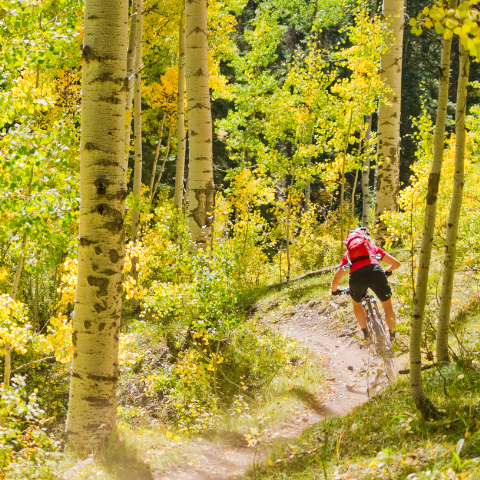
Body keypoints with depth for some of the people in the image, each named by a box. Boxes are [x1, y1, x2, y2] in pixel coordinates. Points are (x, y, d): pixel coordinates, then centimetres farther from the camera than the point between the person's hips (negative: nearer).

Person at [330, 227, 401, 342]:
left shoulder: (348, 254, 35)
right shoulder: (373, 247, 36)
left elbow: (336, 280, 33)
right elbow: (396, 263, 37)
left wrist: (334, 291, 54)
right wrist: (387, 272, 58)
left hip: (356, 277, 0)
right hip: (375, 271, 0)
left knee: (356, 303, 33)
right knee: (387, 305, 22)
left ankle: (365, 333, 34)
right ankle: (393, 337, 22)